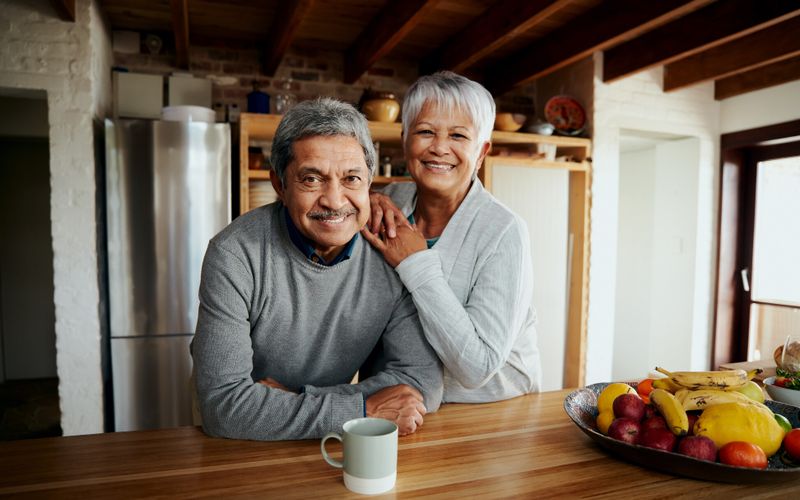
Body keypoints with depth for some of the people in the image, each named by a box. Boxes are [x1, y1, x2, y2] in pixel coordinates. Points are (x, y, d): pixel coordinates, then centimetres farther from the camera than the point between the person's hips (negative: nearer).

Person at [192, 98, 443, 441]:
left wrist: (294, 401, -19)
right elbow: (223, 404, -23)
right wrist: (363, 411, -24)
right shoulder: (235, 255, -19)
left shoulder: (393, 256, -13)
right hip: (240, 452, -2)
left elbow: (424, 380, -13)